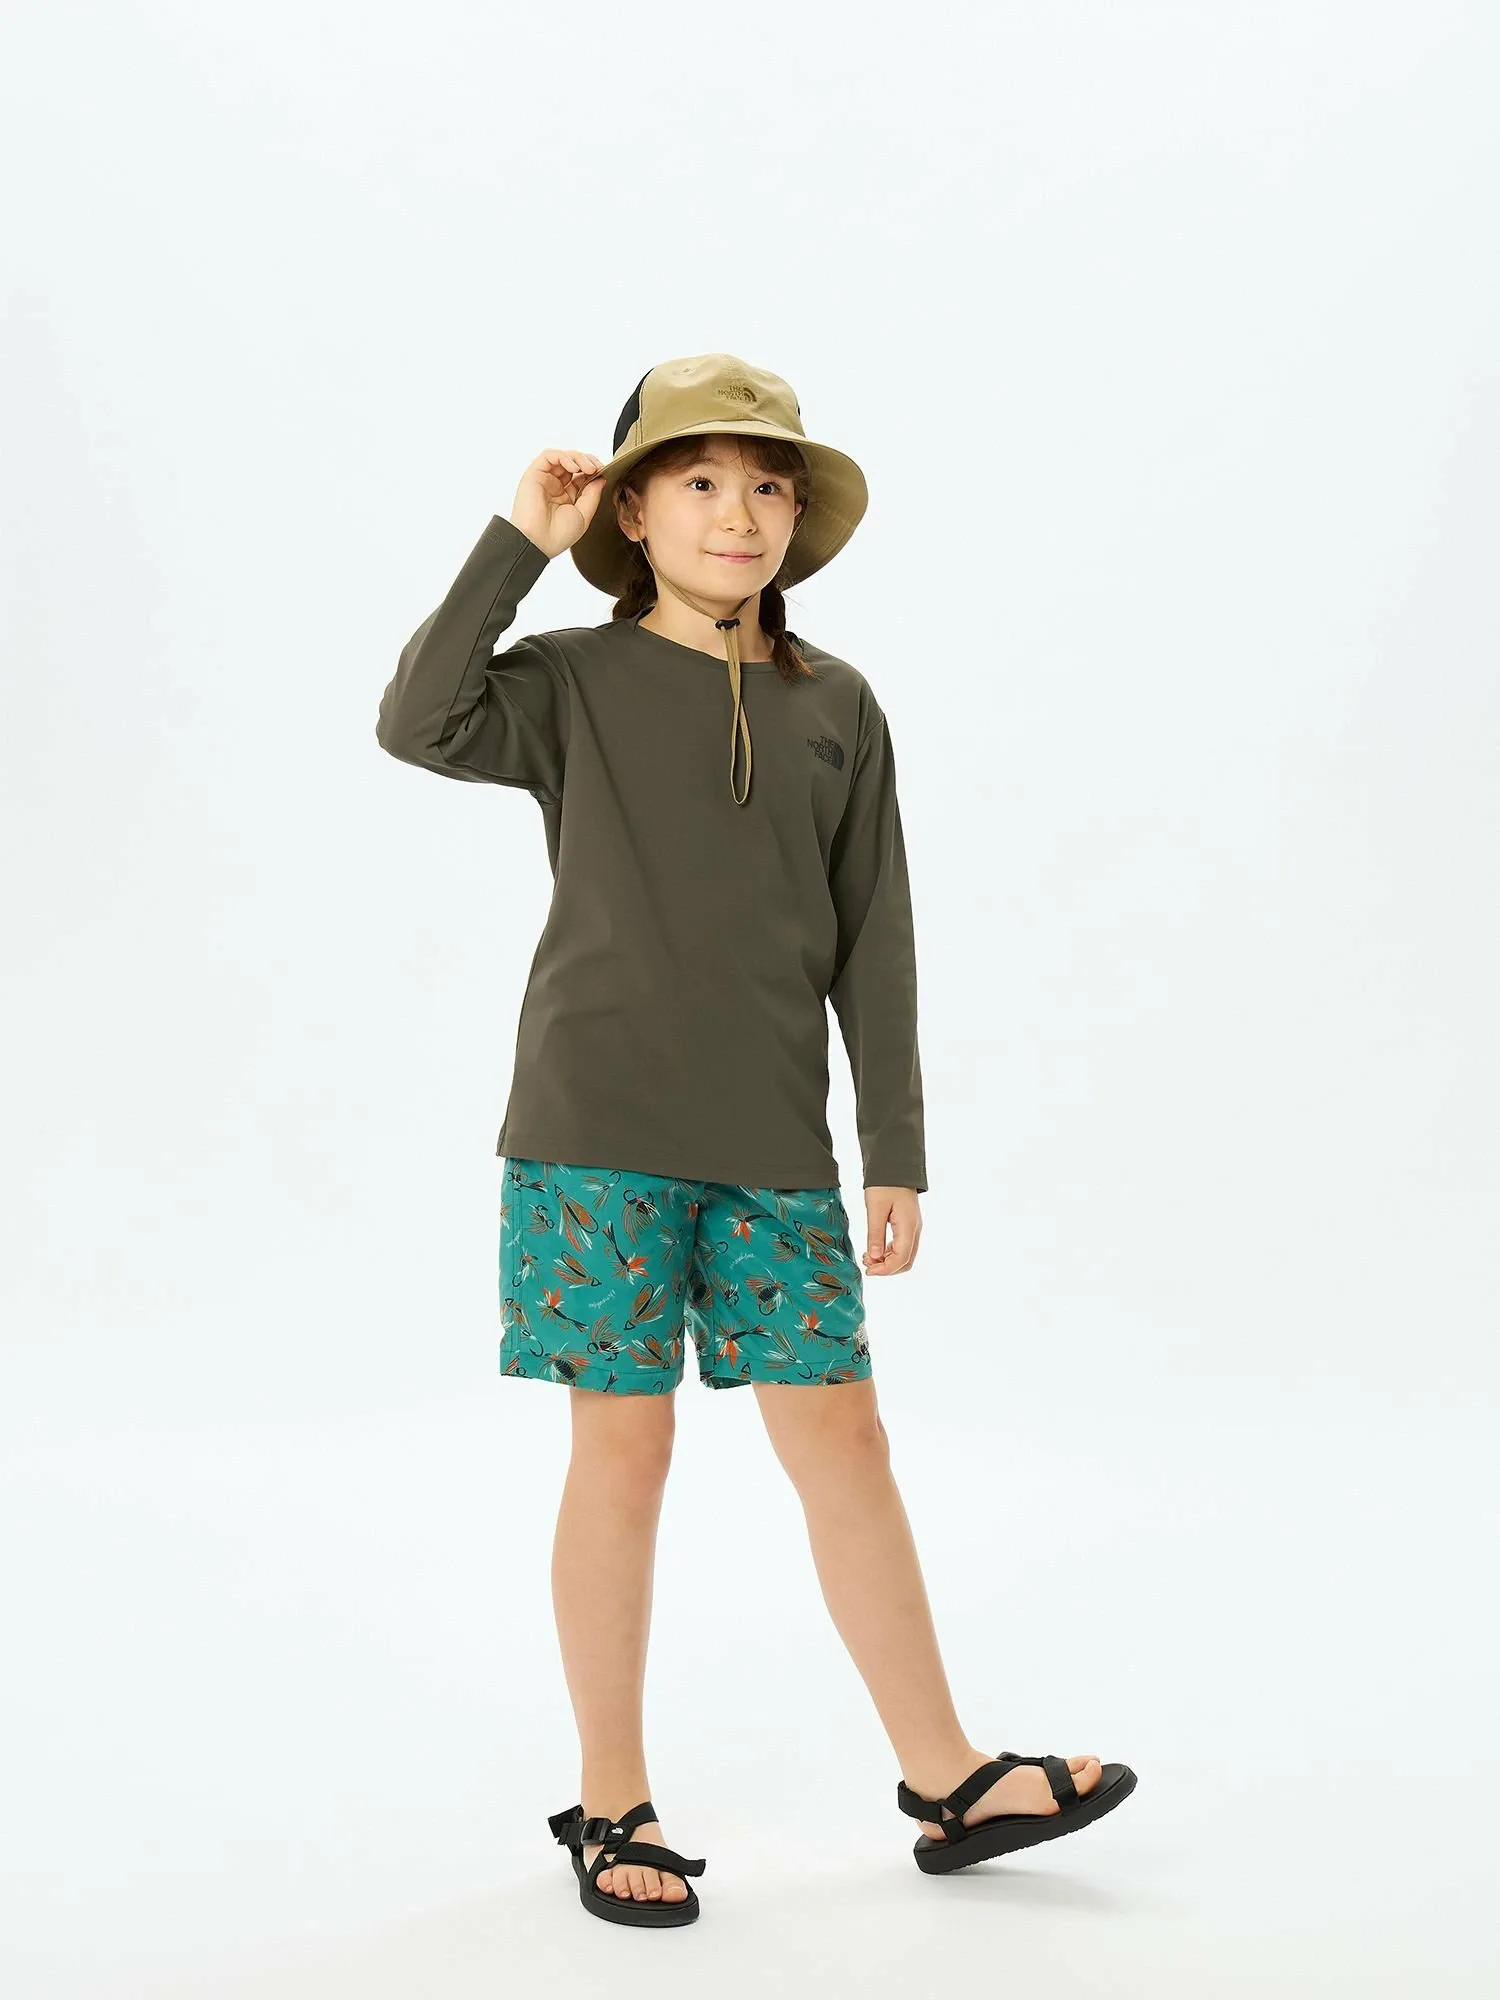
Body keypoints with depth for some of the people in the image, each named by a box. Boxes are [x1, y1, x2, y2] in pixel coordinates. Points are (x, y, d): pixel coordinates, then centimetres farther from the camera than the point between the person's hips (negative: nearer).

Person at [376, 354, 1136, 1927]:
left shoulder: (837, 708, 9)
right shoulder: (575, 684, 2)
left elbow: (872, 947, 9)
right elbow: (419, 723, -17)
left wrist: (897, 1154, 6)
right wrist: (517, 544, -13)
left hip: (773, 1144, 3)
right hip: (597, 1130, -2)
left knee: (840, 1441, 5)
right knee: (624, 1450, 2)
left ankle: (947, 1782, 17)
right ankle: (612, 1805, 17)